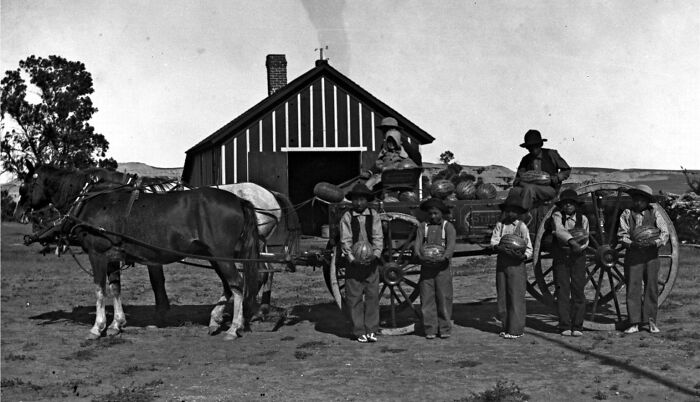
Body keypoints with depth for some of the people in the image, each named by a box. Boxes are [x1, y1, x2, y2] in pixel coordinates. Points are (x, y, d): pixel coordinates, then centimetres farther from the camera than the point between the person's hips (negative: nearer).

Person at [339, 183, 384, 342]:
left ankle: (371, 330, 8)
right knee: (354, 298, 1)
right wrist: (352, 258, -16)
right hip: (354, 262, -1)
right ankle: (359, 332, 8)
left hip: (371, 262, 1)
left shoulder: (374, 216, 4)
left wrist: (376, 254, -16)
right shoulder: (347, 217, -1)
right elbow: (345, 240, -4)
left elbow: (378, 238, 0)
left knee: (373, 296, 1)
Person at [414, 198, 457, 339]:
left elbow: (451, 245, -6)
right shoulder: (423, 227, 14)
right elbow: (417, 244, 4)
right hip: (426, 268, 2)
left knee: (444, 299, -3)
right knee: (427, 299, 0)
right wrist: (421, 256, -17)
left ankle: (445, 329, 5)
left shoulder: (448, 227, 6)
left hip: (442, 268, -2)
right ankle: (430, 330, 5)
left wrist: (443, 258, -23)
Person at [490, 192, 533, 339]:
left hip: (516, 265, -4)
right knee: (502, 296, 9)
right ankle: (506, 327, 20)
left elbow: (529, 248, -2)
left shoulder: (521, 226, -4)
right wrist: (499, 248, -24)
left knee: (516, 297, -3)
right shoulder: (500, 224, 6)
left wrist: (523, 256, -22)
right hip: (501, 262, 4)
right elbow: (493, 241, -2)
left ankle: (516, 329, 3)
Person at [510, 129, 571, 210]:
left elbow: (567, 170, 8)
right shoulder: (525, 160, 12)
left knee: (530, 188, -35)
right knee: (513, 191, -26)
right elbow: (517, 180, 13)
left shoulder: (550, 154, 3)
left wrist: (553, 179, -9)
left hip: (550, 189, -4)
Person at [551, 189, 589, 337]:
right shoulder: (557, 216, -3)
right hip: (560, 257, -1)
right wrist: (571, 241, -39)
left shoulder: (582, 218, 4)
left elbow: (585, 240, 0)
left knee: (578, 291, -2)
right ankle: (564, 326, 0)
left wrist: (578, 247, -20)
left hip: (578, 258, 1)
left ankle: (577, 327, 3)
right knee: (562, 291, -4)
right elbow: (559, 230, -23)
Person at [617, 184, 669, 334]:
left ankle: (651, 321, 11)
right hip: (633, 255, -1)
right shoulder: (627, 214, 6)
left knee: (651, 287, 2)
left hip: (651, 255, 1)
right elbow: (622, 235, 2)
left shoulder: (654, 213, 7)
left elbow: (664, 233, 3)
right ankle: (634, 323, -1)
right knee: (633, 288, -4)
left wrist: (654, 242, -16)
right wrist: (632, 243, -17)